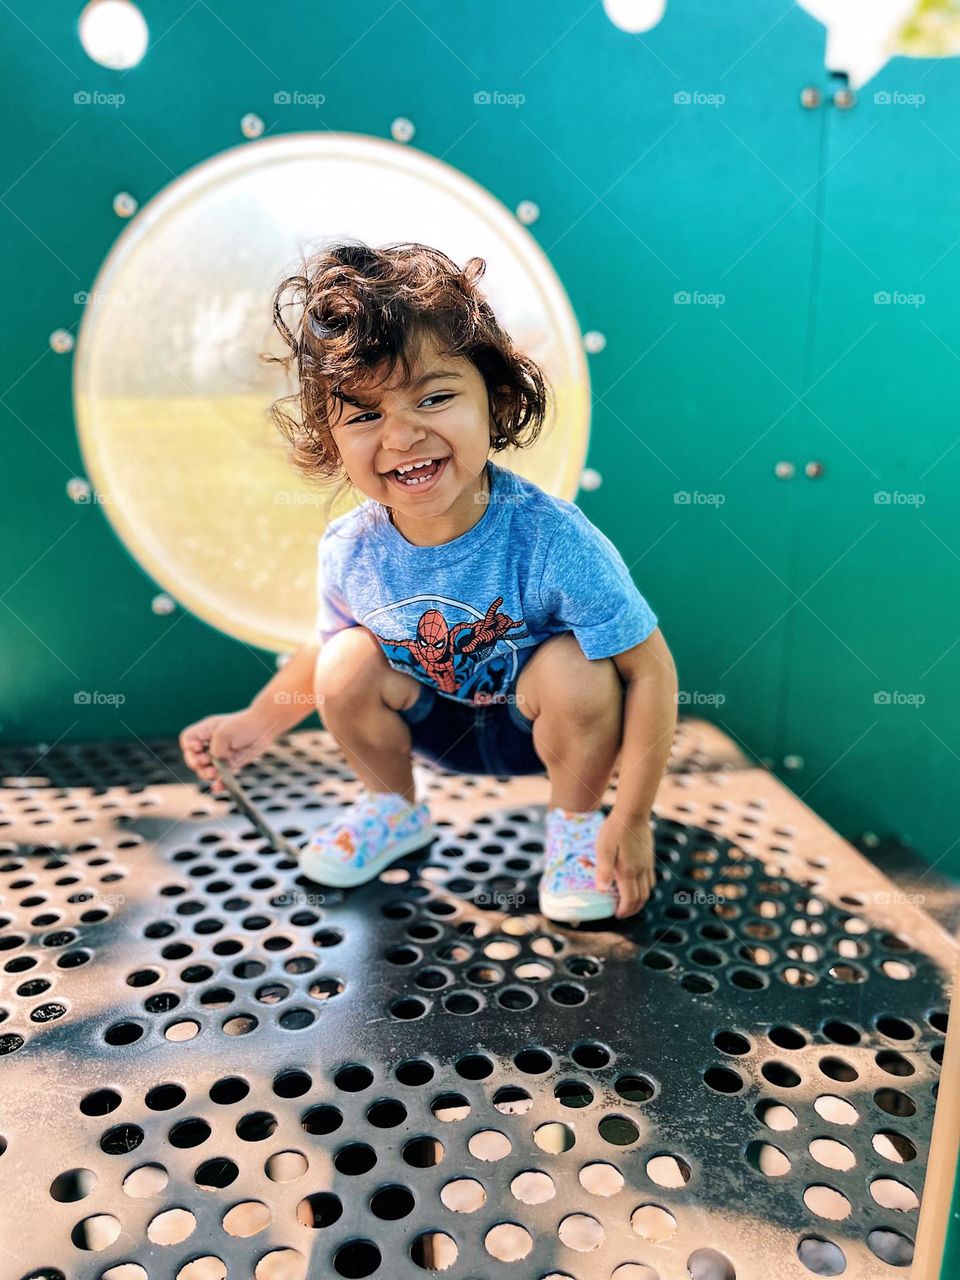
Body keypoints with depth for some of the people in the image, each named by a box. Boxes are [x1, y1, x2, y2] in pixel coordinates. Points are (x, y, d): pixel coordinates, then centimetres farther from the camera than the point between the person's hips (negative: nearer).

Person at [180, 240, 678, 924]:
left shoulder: (553, 543, -35)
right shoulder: (349, 553, -20)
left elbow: (651, 671, -28)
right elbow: (326, 645, 3)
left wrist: (630, 821, -25)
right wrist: (256, 723, 1)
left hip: (539, 720, -3)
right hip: (437, 722, 3)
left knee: (573, 669, -31)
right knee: (347, 663, -18)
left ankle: (575, 822, 0)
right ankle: (393, 808, 12)